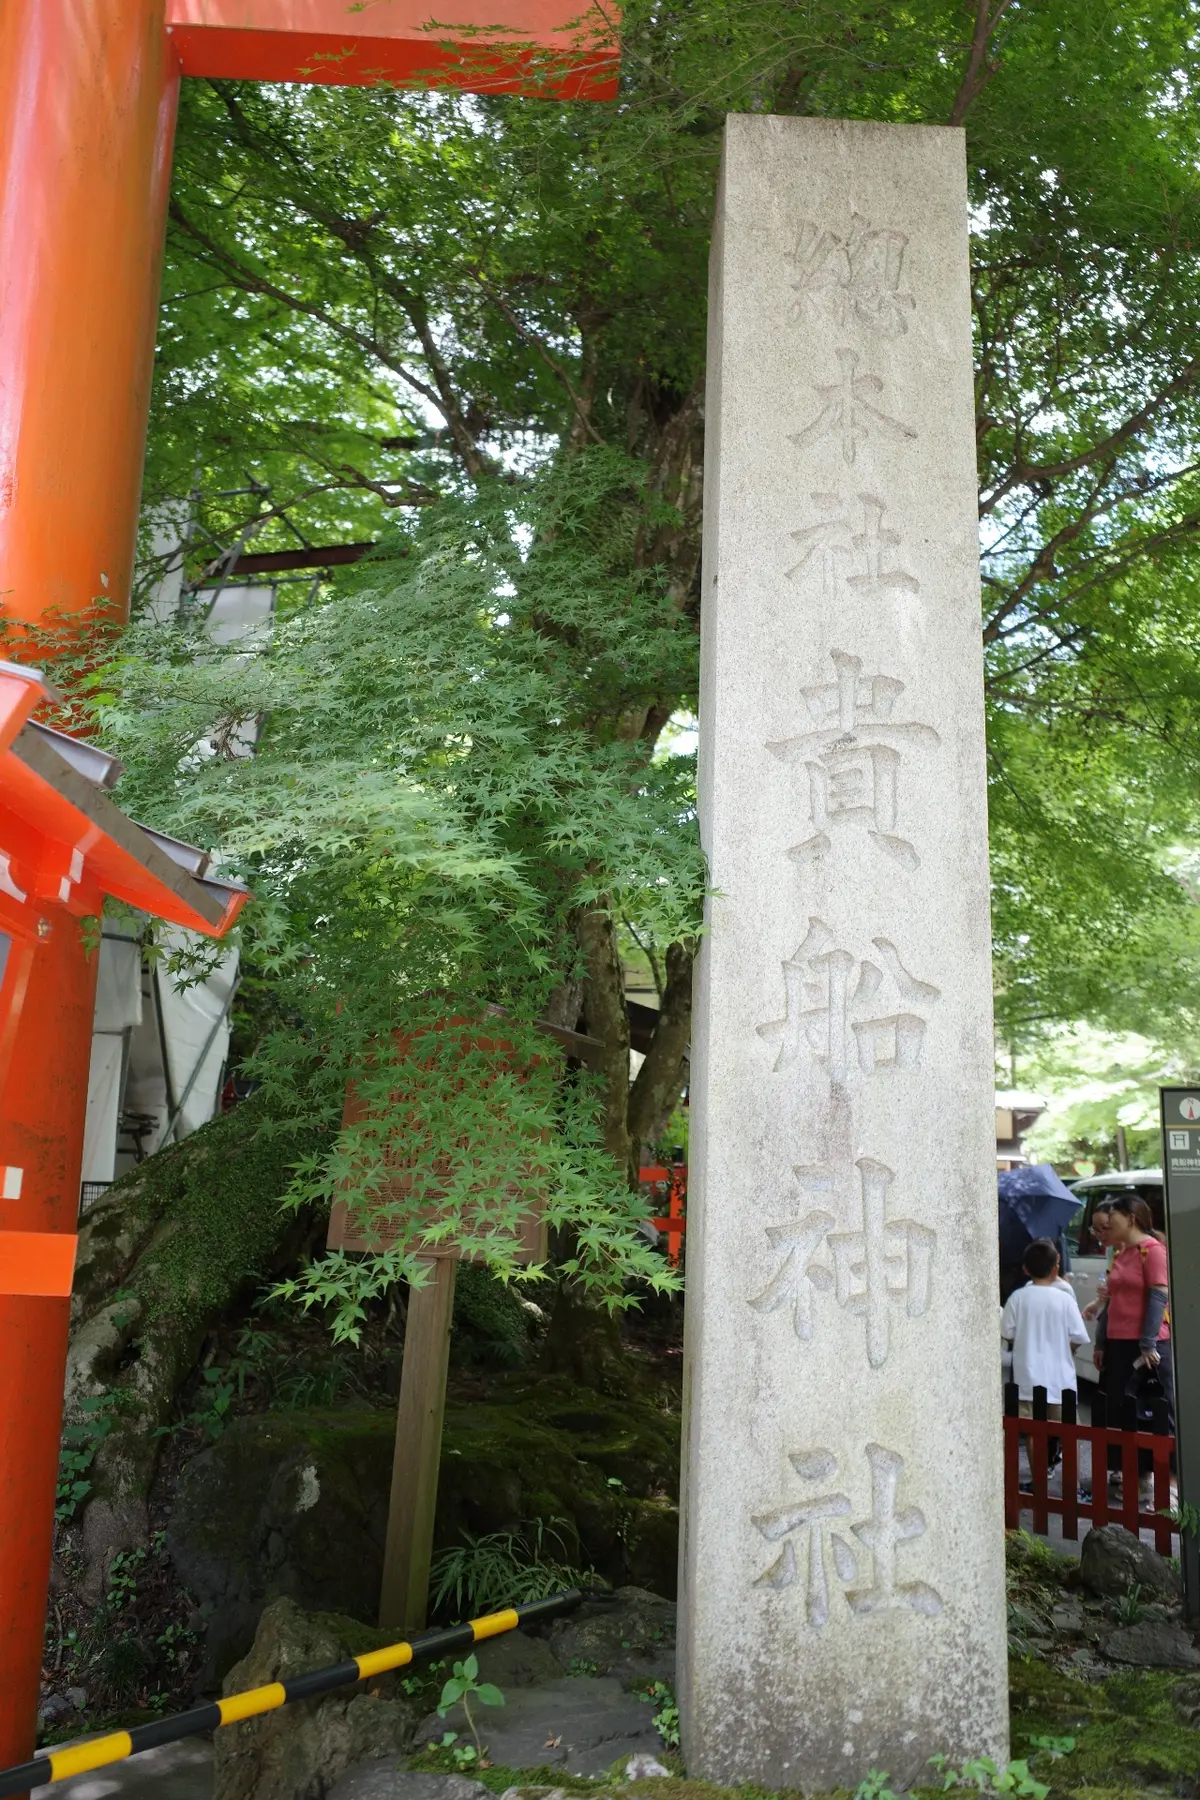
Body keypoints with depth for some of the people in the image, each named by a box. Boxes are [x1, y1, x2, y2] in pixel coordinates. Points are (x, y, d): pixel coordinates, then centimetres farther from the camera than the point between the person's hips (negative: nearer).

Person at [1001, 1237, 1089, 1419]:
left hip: (1028, 1380, 0)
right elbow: (1078, 1338, -6)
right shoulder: (1064, 1298, -8)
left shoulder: (1018, 1297, -6)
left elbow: (1008, 1335, -1)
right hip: (1059, 1379, 0)